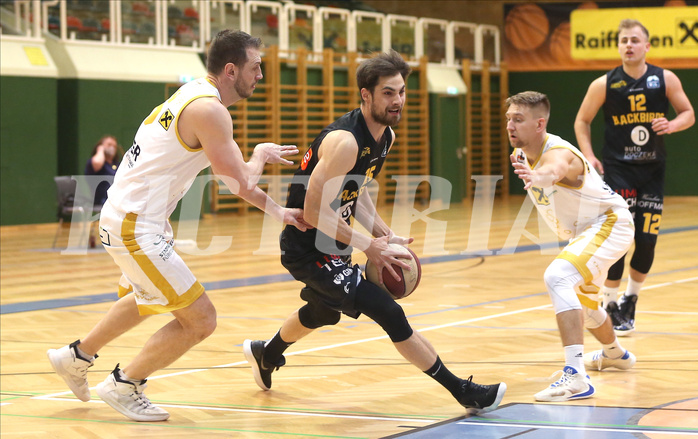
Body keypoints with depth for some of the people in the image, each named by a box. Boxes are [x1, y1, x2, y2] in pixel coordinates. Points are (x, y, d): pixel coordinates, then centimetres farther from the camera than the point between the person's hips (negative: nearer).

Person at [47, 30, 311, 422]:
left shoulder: (193, 97, 12)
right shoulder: (209, 110, -19)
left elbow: (229, 175, 20)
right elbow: (243, 184, -20)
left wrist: (278, 211, 15)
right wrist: (259, 154, 0)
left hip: (125, 217, 10)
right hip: (135, 227, -10)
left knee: (147, 299, 34)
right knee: (200, 320, -6)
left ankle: (77, 357, 47)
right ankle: (123, 386, 7)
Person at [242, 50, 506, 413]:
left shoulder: (386, 137, 2)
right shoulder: (345, 141, -28)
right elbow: (314, 211, -28)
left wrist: (386, 236, 2)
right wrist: (368, 247, -23)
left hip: (331, 241, 10)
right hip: (307, 246, -10)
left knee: (324, 312, 34)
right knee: (388, 313, -16)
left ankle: (265, 355, 61)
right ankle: (464, 392, -11)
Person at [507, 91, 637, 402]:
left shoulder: (558, 153, -31)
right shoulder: (521, 154, -6)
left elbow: (555, 170, -61)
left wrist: (538, 177, -80)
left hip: (609, 222, -10)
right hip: (582, 231, 10)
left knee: (558, 277, -34)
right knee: (578, 298, 30)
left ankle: (576, 378, -41)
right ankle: (615, 354, 62)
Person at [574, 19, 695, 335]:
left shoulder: (665, 80, -3)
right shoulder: (604, 84, -6)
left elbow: (688, 114, 5)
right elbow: (582, 121, 5)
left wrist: (672, 125, -17)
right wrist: (588, 156, -7)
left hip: (653, 170, 2)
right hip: (617, 170, -2)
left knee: (647, 241, 3)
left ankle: (630, 299, 26)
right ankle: (609, 306, 4)